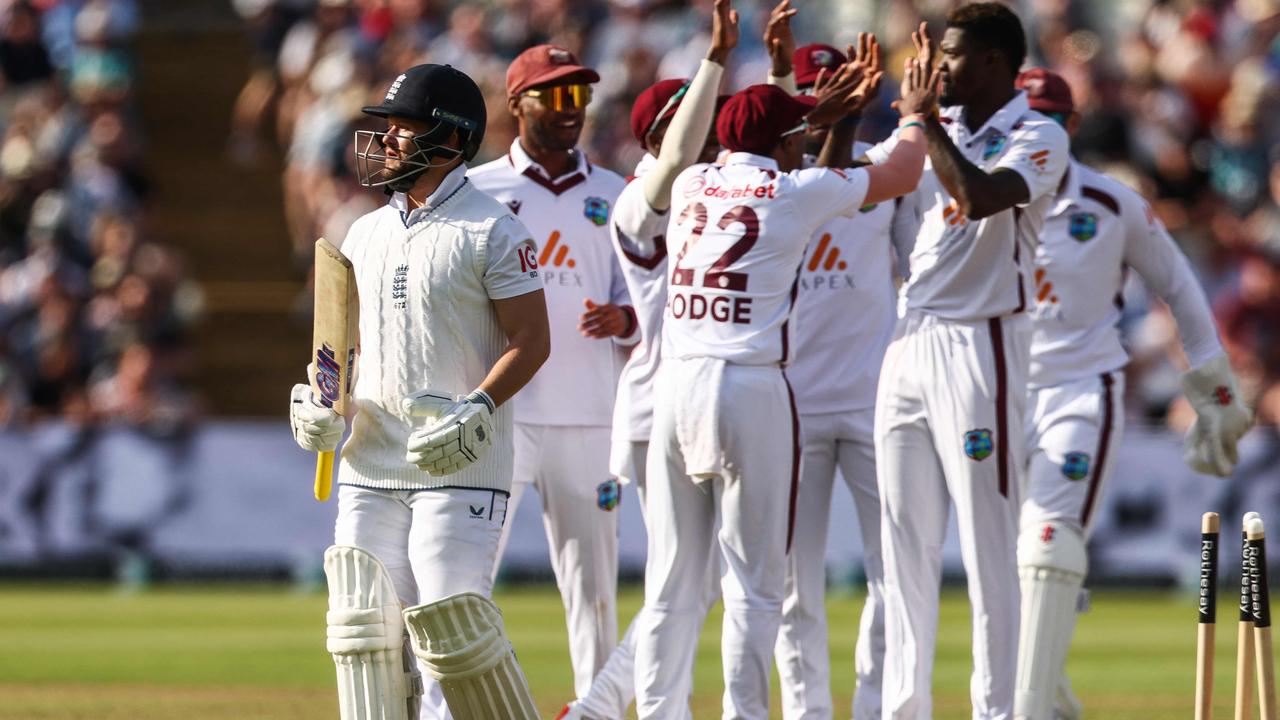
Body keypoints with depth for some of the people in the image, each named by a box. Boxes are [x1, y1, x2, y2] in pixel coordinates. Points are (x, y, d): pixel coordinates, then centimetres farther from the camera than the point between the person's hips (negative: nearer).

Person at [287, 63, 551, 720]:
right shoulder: (366, 234, 16)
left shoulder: (491, 232, -6)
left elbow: (531, 340, -8)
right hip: (371, 463, 7)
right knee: (367, 626, 4)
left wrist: (478, 409, -22)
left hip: (460, 467, -7)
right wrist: (319, 399, 3)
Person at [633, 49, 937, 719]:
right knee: (754, 582, -2)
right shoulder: (798, 191, 0)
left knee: (670, 583, 6)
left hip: (674, 386, 5)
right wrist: (913, 116, 33)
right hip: (751, 388, -5)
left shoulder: (691, 185, 13)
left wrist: (817, 112, 45)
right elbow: (903, 174, 14)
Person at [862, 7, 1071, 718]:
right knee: (905, 541, 9)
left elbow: (978, 197, -25)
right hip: (910, 340, 7)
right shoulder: (936, 128, 13)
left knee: (989, 545, -7)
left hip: (980, 346, -7)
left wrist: (925, 114, -17)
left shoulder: (1039, 138, -7)